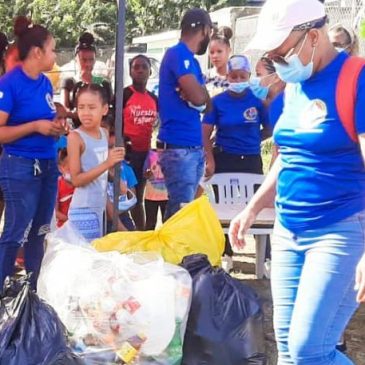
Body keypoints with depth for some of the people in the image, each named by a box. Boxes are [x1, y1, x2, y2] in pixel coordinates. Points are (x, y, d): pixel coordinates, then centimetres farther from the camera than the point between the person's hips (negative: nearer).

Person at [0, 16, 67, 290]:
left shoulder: (46, 83, 10)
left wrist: (55, 129, 3)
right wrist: (35, 126, -20)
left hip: (48, 164, 8)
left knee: (38, 234, 13)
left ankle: (35, 291, 22)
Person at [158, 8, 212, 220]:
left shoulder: (189, 59, 18)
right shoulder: (178, 55, -11)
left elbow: (205, 104, 16)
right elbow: (198, 97, -21)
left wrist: (200, 92, -5)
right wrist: (202, 92, 1)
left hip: (194, 148, 9)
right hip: (179, 148, -9)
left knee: (182, 210, 11)